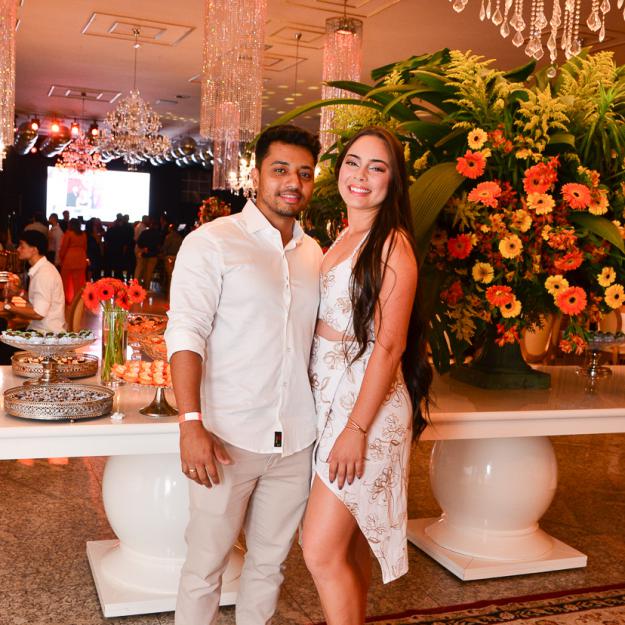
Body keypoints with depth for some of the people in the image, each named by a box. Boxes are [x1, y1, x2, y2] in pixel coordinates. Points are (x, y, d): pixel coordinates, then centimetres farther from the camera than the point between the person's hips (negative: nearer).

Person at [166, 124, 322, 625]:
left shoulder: (314, 254, 11)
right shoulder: (212, 242, -5)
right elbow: (186, 334, -11)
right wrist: (192, 425, -20)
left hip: (297, 440, 5)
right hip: (229, 436, -5)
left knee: (270, 562, 15)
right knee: (205, 566, 6)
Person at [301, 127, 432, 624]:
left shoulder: (392, 244, -12)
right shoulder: (343, 238, 13)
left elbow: (389, 346, -16)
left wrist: (356, 429, -18)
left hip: (366, 402, -8)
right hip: (328, 397, 8)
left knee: (322, 551, -7)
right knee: (349, 545, 16)